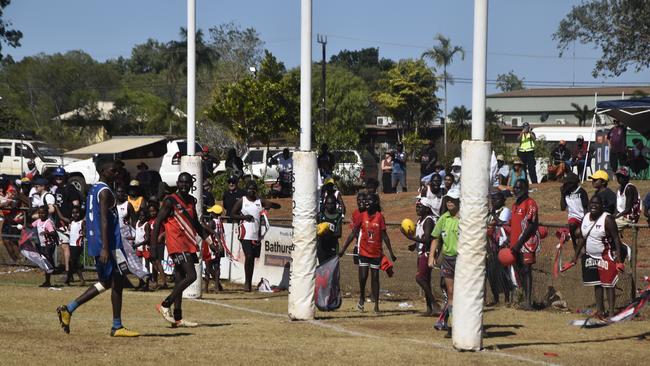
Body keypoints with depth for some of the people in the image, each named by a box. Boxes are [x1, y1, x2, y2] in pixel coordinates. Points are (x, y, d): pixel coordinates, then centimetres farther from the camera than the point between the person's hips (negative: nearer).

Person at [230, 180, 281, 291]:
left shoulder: (260, 201, 8)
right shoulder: (242, 201, 3)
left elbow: (278, 206, 4)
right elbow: (233, 215, 5)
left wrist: (270, 205, -18)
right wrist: (244, 217, -12)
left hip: (257, 234, 3)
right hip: (246, 234, -3)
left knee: (252, 258, 9)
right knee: (248, 256, -15)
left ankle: (249, 282, 17)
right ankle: (247, 281, -5)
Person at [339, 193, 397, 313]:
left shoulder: (380, 217, -3)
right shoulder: (362, 216, 0)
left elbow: (384, 236, 1)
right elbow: (353, 233, 3)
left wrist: (391, 252, -1)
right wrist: (343, 249, -1)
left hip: (376, 253, 0)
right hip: (364, 252, 0)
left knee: (375, 278, 4)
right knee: (363, 277, -9)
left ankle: (376, 305, 9)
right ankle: (362, 298, 17)